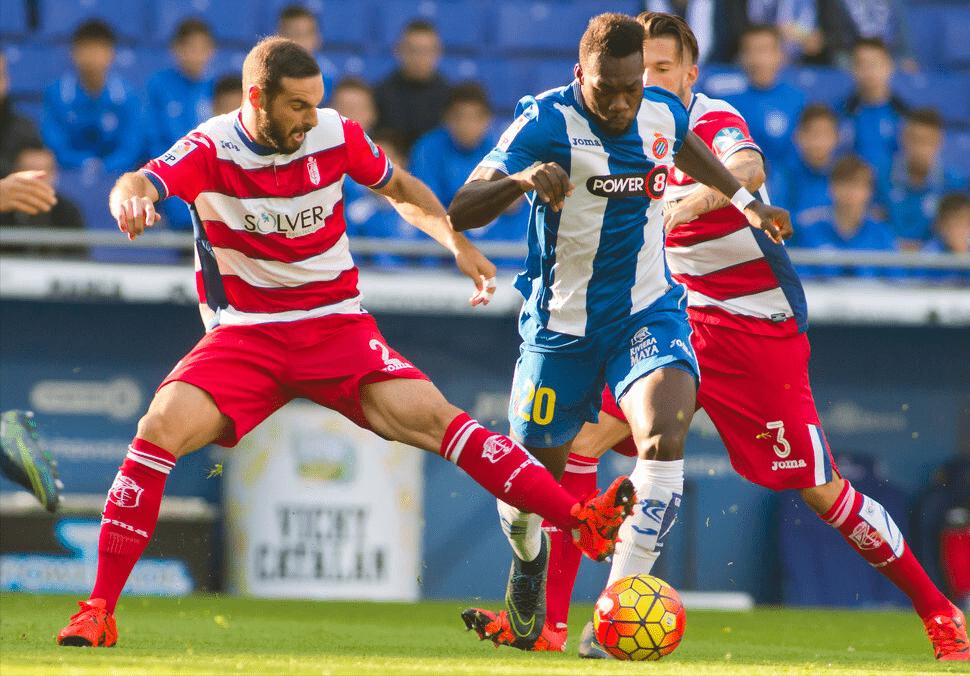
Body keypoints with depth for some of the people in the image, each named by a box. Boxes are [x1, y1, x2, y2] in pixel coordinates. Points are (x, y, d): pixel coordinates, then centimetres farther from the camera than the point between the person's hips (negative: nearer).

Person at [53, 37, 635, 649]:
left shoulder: (336, 135, -3)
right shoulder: (210, 149, -11)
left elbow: (402, 189, 16)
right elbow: (142, 184, -30)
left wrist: (458, 243, 2)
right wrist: (132, 197, -54)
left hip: (337, 324, 1)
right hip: (245, 334, -1)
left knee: (428, 415, -21)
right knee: (160, 429, -23)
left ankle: (582, 522, -24)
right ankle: (100, 611, -16)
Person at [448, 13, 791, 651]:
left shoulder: (663, 114, -3)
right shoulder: (546, 122, -17)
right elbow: (461, 211, -27)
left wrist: (746, 200, 29)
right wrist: (521, 180, -44)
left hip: (648, 312, 2)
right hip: (561, 326, -2)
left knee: (665, 433, -27)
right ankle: (527, 595, 40)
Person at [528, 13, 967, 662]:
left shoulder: (714, 121, -18)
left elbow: (749, 169, -43)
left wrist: (687, 205, -61)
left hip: (762, 329, -6)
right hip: (683, 320, 6)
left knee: (821, 489, -4)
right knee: (582, 435, -11)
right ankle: (548, 614, -8)